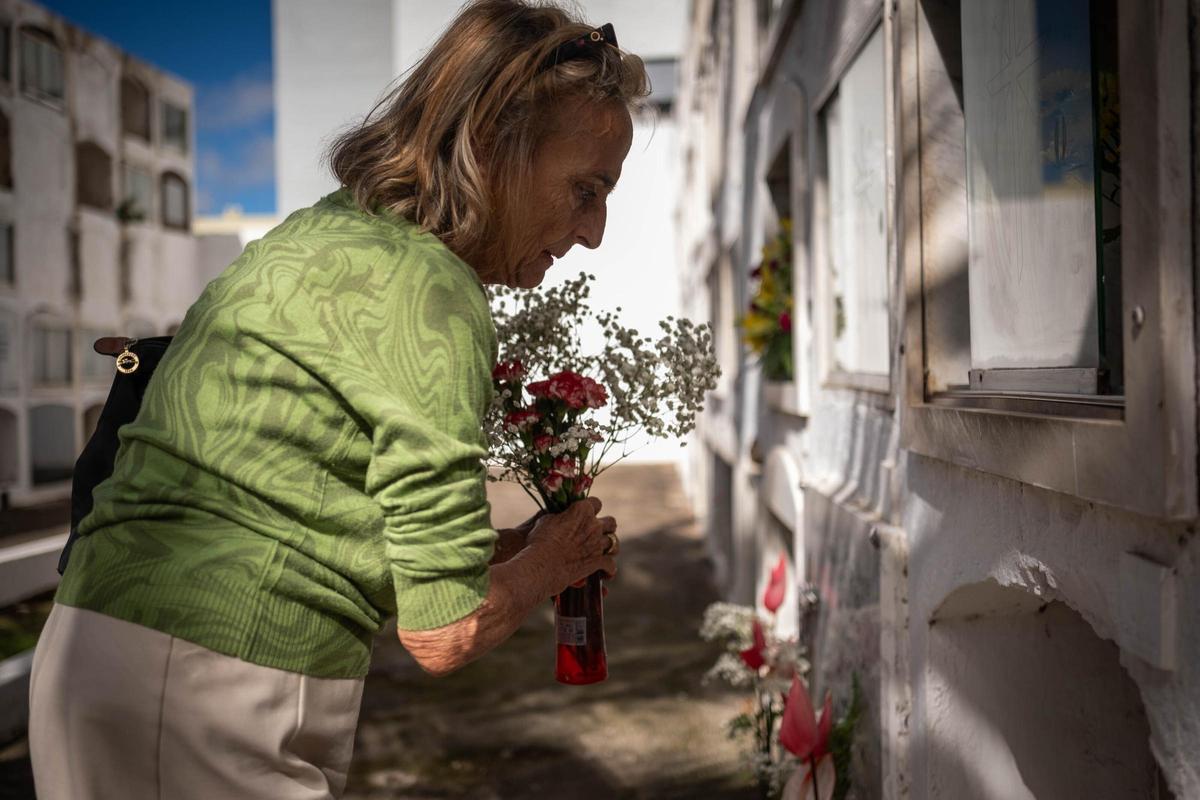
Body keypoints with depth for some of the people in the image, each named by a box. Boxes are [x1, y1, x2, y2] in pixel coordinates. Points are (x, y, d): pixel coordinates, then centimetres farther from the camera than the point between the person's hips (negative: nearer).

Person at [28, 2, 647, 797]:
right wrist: (550, 562, 6)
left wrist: (514, 543, 15)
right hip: (220, 705, -9)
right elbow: (443, 633, -14)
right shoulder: (429, 291, -16)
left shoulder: (324, 234, 11)